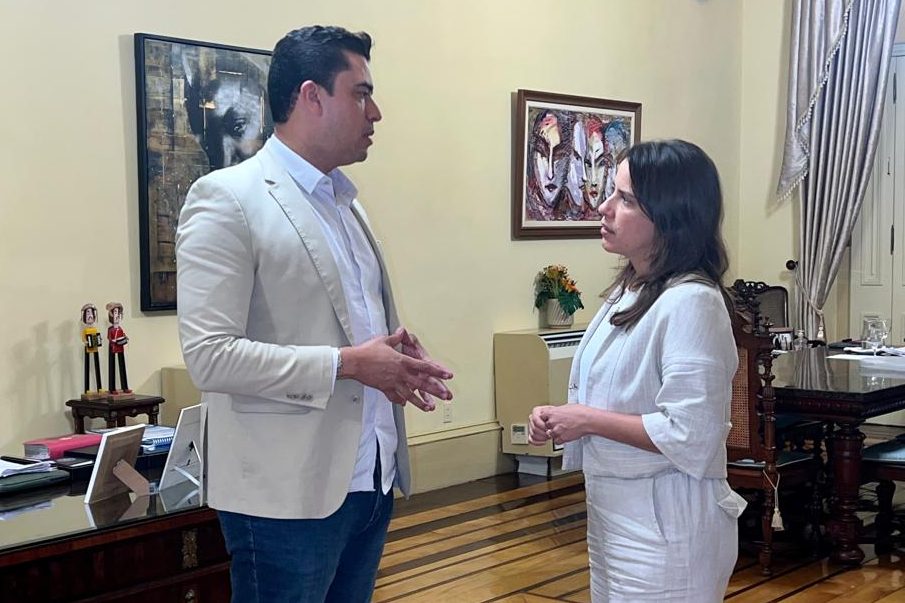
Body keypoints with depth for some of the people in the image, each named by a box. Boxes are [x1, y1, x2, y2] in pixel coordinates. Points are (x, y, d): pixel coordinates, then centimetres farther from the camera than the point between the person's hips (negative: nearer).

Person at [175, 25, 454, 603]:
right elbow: (210, 356, -18)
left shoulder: (346, 202, 14)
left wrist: (398, 357, 1)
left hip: (371, 478, 8)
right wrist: (346, 364, -18)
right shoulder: (226, 199, -11)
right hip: (288, 492, -7)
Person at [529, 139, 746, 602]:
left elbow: (688, 435, -26)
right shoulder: (628, 290, 7)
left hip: (665, 528, -9)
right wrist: (561, 416, 0)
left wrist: (588, 421, -19)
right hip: (614, 513, 9)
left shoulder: (690, 302, -22)